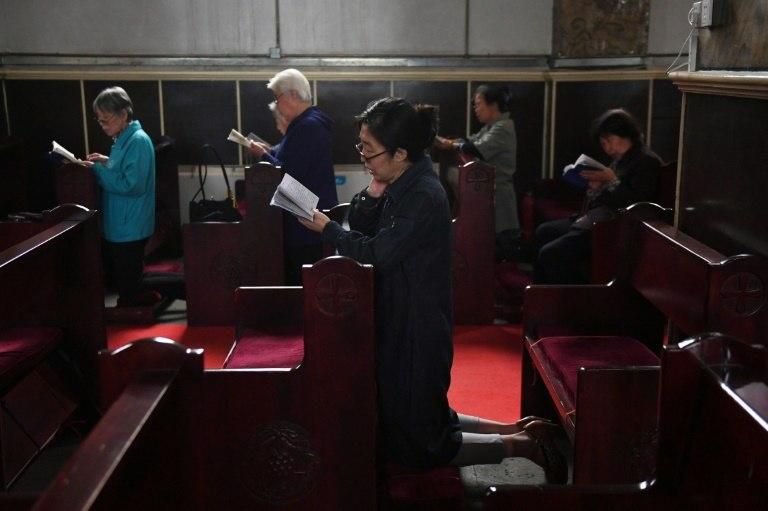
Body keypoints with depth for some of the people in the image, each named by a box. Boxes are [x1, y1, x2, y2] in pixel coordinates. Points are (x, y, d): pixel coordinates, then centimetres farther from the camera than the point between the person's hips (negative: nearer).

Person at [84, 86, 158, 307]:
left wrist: (97, 169, -19)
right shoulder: (123, 139, 10)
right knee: (124, 280, 18)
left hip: (129, 227, -10)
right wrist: (106, 162, 7)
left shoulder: (138, 141, -20)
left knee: (128, 282, 1)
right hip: (119, 224, 10)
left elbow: (132, 185, -25)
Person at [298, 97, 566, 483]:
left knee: (415, 445, 4)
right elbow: (362, 231, 6)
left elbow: (376, 253, -24)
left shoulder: (423, 196, -24)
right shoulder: (401, 183, 4)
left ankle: (520, 445, 13)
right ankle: (517, 430, 28)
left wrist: (325, 227, -12)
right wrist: (373, 191, -11)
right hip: (401, 321, 10)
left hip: (418, 329, -9)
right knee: (420, 418, 22)